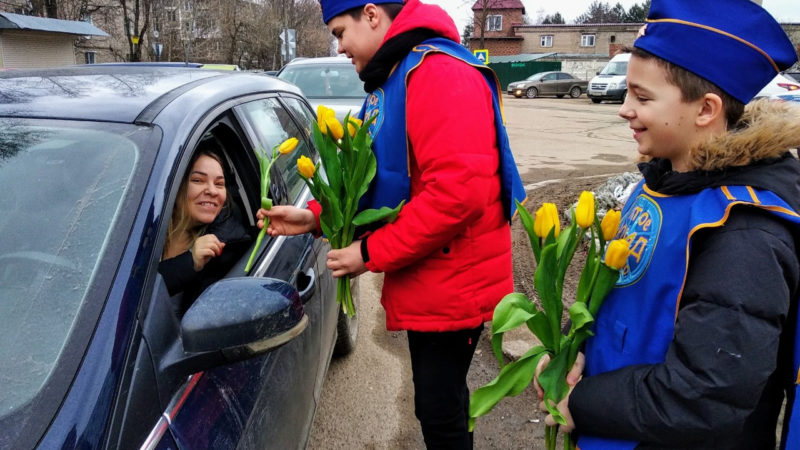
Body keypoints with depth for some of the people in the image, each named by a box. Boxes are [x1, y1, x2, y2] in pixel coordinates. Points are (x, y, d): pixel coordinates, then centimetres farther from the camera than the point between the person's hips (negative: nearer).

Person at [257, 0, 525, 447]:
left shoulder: (440, 74, -19)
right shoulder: (389, 83, 13)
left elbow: (457, 190, -29)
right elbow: (378, 179, 17)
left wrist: (371, 253, -21)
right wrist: (315, 216, 3)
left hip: (453, 284, -9)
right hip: (423, 282, 9)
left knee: (439, 409, 4)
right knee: (438, 400, 22)